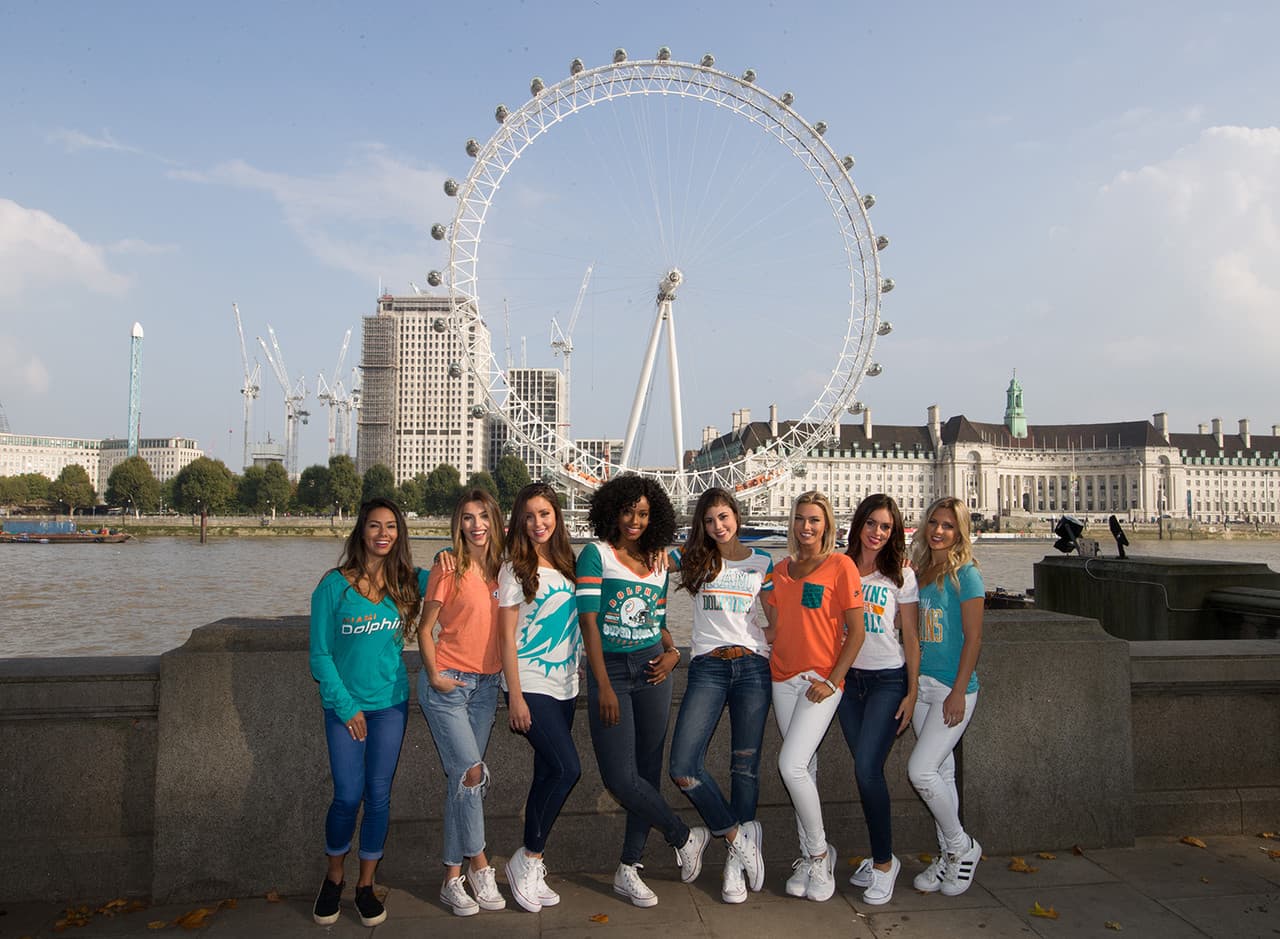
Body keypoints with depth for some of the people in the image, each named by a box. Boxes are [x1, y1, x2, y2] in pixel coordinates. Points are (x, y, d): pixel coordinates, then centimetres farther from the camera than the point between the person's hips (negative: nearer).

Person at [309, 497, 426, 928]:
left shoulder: (405, 582, 2)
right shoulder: (334, 585, -6)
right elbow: (320, 654, -3)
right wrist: (346, 706, -8)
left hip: (390, 703, 2)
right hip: (345, 706, -2)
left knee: (379, 796, 5)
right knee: (348, 796, -1)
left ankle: (366, 885, 22)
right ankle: (334, 878, 25)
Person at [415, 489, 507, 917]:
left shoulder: (501, 568, 6)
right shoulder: (449, 567, -7)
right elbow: (425, 627, -3)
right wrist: (434, 674, -12)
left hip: (486, 684, 5)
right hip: (447, 683, -4)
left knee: (461, 779, 8)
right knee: (471, 773, -12)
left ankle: (453, 877, 17)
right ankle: (479, 864, 4)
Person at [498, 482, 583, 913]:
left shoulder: (565, 564, 11)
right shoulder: (515, 569, -5)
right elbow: (507, 635, -8)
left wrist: (577, 676, 7)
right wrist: (515, 697, -12)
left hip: (565, 685, 6)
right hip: (531, 686, -6)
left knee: (548, 774, 8)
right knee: (567, 768, -15)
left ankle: (530, 866, 19)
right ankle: (528, 859, 1)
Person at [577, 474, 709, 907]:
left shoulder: (659, 564, 12)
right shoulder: (596, 554, -3)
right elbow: (588, 621, -9)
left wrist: (672, 653, -1)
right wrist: (604, 685, -14)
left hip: (651, 669, 4)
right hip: (610, 670, -4)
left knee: (648, 772, 5)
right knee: (620, 776, -9)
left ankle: (629, 869, 18)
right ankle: (686, 837, 13)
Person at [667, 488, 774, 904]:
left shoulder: (762, 562, 11)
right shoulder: (693, 558, 10)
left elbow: (777, 620, 14)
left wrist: (757, 640, 1)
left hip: (752, 666, 0)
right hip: (707, 667, 1)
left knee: (745, 767, 3)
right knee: (683, 768, -12)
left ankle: (736, 861, 18)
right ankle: (740, 836, 8)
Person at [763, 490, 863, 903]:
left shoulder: (840, 566, -6)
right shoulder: (781, 570, 11)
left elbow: (856, 631, -7)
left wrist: (833, 680, -12)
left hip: (822, 678, -5)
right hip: (784, 678, 5)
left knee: (791, 765, -15)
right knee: (805, 767, 11)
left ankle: (819, 852, 4)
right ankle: (810, 856, 22)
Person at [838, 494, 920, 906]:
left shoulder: (901, 575, -1)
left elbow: (911, 637, 0)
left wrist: (912, 693, -5)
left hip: (888, 679, -3)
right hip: (848, 678, 3)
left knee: (867, 768, -13)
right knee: (866, 769, 6)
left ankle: (884, 862, 2)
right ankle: (880, 856, 20)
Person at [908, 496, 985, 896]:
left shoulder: (966, 574, -10)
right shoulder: (919, 573, 10)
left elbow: (973, 638, -12)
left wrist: (959, 691, -16)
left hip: (953, 687, -7)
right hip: (922, 684, 7)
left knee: (921, 769, -12)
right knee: (941, 772, 13)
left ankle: (962, 846, 9)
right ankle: (948, 855, 24)